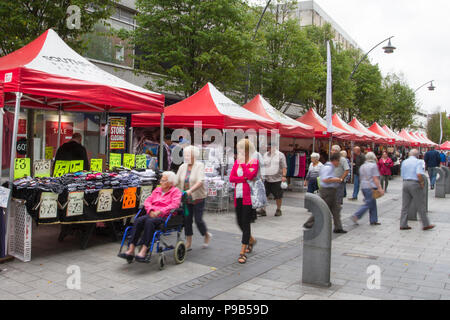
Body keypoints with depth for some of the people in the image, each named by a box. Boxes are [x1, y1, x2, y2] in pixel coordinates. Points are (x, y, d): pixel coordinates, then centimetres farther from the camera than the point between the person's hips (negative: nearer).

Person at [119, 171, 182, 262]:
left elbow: (174, 205, -10)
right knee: (138, 220, -25)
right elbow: (147, 201, 18)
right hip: (152, 214, 6)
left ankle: (143, 251, -39)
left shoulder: (175, 191, 6)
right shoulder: (157, 190, 25)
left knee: (150, 222, -35)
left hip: (165, 216, -5)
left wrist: (159, 212, -18)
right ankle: (131, 250, -28)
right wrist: (151, 210, -5)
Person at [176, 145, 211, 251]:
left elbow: (200, 182, -22)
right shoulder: (182, 167, 6)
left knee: (198, 219, -3)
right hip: (186, 198, 4)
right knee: (187, 219, 5)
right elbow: (176, 180, 2)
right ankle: (188, 243, 16)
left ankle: (207, 235, 26)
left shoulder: (200, 166, -9)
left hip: (198, 198, -4)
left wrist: (190, 190, -34)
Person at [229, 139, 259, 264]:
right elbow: (231, 178, 1)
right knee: (240, 222, 13)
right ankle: (251, 240, 40)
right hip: (238, 196, 6)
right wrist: (245, 178, -11)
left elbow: (250, 176, -19)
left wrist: (244, 163, -12)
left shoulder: (254, 161, -2)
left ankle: (243, 252, 0)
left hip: (248, 196, -5)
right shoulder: (237, 161, 12)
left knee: (246, 223, -6)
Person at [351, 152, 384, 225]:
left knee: (373, 204, 14)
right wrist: (380, 188, -14)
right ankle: (356, 216, -14)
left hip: (363, 187, 8)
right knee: (368, 204, -6)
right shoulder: (373, 165, -7)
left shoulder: (362, 166, 15)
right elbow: (375, 178, -14)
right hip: (371, 187, -8)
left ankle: (373, 221, 14)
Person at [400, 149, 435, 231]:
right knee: (420, 205, 3)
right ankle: (425, 225, 11)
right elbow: (419, 174, -21)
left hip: (405, 183, 5)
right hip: (415, 184, -5)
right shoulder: (418, 162, -6)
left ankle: (403, 225, 8)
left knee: (405, 205, 7)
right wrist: (422, 182, -8)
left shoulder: (404, 162, 11)